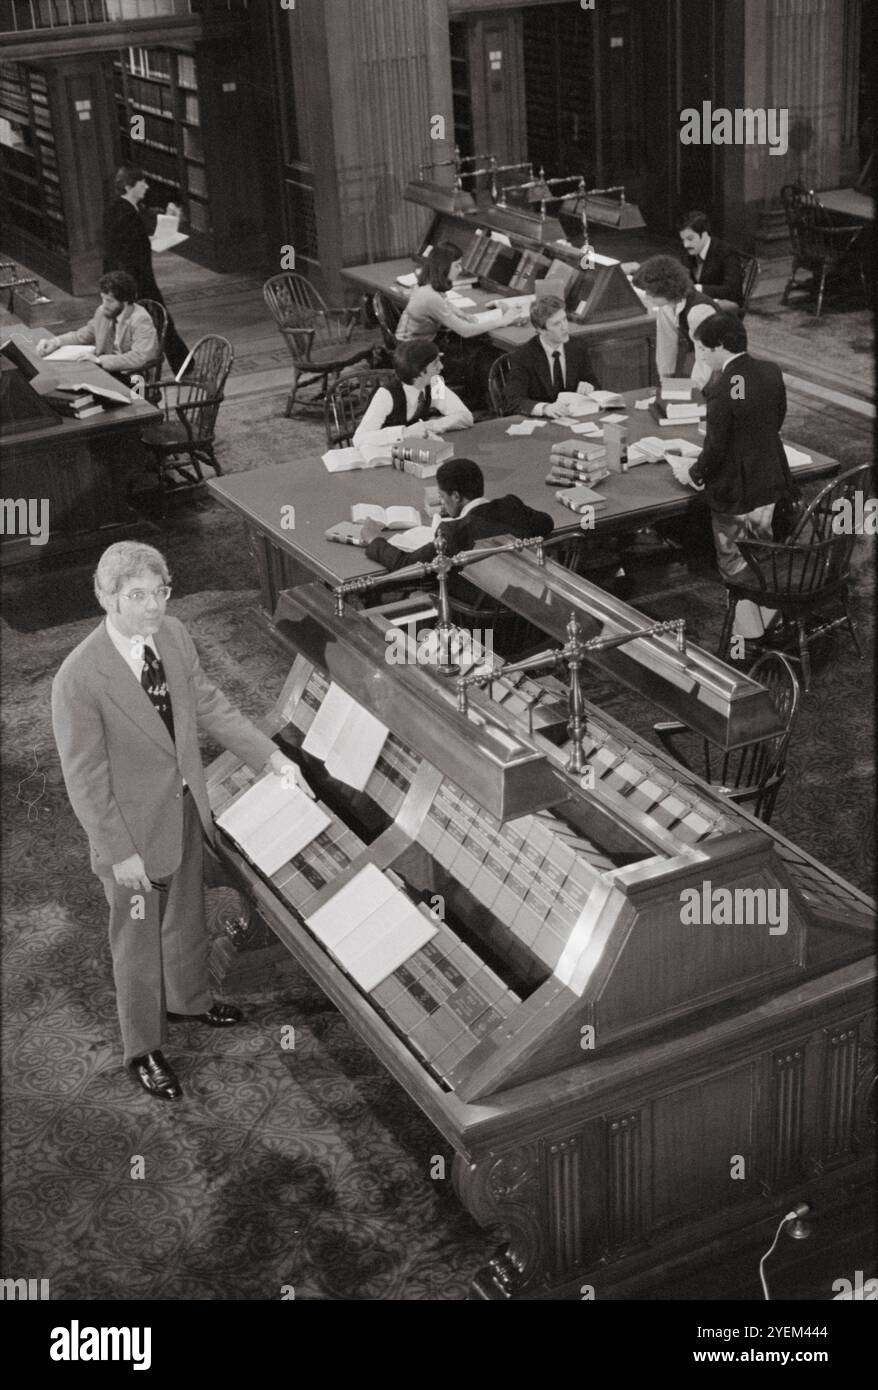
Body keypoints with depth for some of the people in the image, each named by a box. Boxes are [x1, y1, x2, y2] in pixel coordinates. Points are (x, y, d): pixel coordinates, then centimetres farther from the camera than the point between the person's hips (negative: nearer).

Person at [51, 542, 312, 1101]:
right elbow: (85, 779, -22)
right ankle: (144, 1049, 37)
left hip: (186, 808, 6)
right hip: (135, 829, -6)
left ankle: (188, 998, 56)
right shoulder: (80, 678, -30)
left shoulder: (173, 635, -11)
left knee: (187, 914, 28)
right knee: (138, 938, 15)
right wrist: (119, 853, -19)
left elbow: (211, 705, 4)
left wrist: (274, 757, 0)